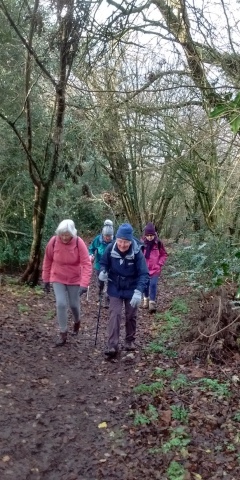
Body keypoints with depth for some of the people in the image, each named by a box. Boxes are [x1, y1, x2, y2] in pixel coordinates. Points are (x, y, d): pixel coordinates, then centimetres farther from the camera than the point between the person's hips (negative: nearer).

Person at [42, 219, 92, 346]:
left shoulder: (79, 243, -22)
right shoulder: (53, 241, -16)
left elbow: (87, 264, -23)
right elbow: (47, 261, -2)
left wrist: (84, 284, -32)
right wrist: (46, 279, 3)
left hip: (74, 279, -1)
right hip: (57, 279, 1)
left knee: (74, 305, 10)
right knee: (61, 304, -8)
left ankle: (77, 322, 43)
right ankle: (63, 335, 7)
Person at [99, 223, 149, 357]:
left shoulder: (137, 252, -24)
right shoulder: (110, 249, -18)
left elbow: (144, 274, -24)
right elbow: (103, 263, 1)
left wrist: (138, 291, -37)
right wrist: (103, 271, -22)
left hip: (131, 290, 0)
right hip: (115, 289, 1)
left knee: (131, 316, 13)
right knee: (114, 315, -7)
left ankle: (130, 340, 35)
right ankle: (112, 346, -2)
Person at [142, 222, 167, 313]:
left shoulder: (158, 243, -7)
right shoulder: (142, 243, -6)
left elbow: (164, 255, 4)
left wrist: (159, 264, -5)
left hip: (155, 269, -2)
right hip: (145, 269, 2)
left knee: (153, 285, -10)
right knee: (145, 285, 11)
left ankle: (152, 303, -2)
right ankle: (146, 299, 33)